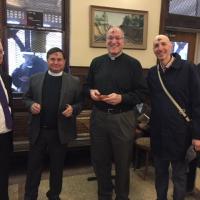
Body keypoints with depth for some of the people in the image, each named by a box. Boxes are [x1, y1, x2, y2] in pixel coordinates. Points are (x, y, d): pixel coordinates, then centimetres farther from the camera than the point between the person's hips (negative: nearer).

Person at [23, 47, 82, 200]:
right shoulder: (35, 79, 3)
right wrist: (31, 105, -12)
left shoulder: (74, 82, -2)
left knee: (57, 167, 16)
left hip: (60, 132, -1)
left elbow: (80, 103, 1)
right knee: (33, 166, 12)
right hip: (38, 131, 1)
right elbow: (27, 98, 10)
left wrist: (73, 109, -19)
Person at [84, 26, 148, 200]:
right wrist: (91, 92, -8)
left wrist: (121, 98, -21)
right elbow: (87, 85, 14)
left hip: (123, 119, -3)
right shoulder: (97, 62, 8)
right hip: (98, 117, 4)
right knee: (99, 160, 16)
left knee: (122, 161, 14)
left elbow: (142, 92, -7)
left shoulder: (133, 64, -4)